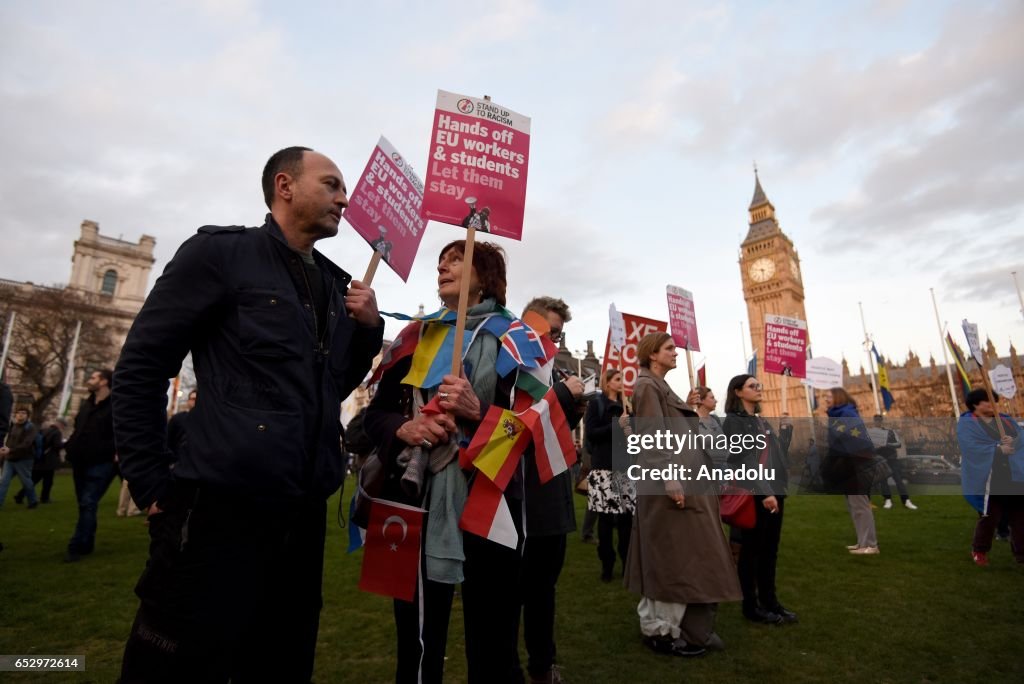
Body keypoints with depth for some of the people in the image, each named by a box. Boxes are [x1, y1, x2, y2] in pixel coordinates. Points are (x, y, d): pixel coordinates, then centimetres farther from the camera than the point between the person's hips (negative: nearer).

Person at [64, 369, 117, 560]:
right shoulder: (86, 404, 16)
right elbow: (78, 430, 25)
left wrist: (119, 451, -19)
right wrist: (69, 447, 10)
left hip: (101, 463, -8)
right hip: (81, 462, 8)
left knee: (88, 504, -8)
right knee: (84, 505, 14)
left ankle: (77, 546, -2)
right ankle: (86, 543, 24)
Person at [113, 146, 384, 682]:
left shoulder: (337, 285, 13)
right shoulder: (220, 252, -3)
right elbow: (139, 368, -4)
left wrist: (368, 328, 1)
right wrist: (152, 486, -5)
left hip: (303, 514, 6)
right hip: (220, 507, -6)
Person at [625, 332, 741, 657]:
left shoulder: (661, 386, 20)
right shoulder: (647, 385, -11)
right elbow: (651, 436, -20)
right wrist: (669, 478, -26)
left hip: (685, 478, 10)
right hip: (671, 481, -10)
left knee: (677, 556, 15)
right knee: (673, 556, -2)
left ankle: (663, 624, 26)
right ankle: (660, 630, 11)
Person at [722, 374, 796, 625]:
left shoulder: (763, 422, 17)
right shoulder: (733, 421, -8)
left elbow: (778, 454, 16)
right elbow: (744, 460, -15)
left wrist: (785, 429, 10)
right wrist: (764, 492, -20)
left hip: (774, 491, 8)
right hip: (752, 494, -7)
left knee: (770, 550, 13)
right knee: (751, 549, 2)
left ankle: (769, 600, 24)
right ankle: (750, 605, 12)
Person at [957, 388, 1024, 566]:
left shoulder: (1006, 420, 18)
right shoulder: (967, 423, -3)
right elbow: (971, 447, -15)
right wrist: (997, 449, -21)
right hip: (987, 479, -6)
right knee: (988, 517, 1)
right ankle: (979, 551, 18)